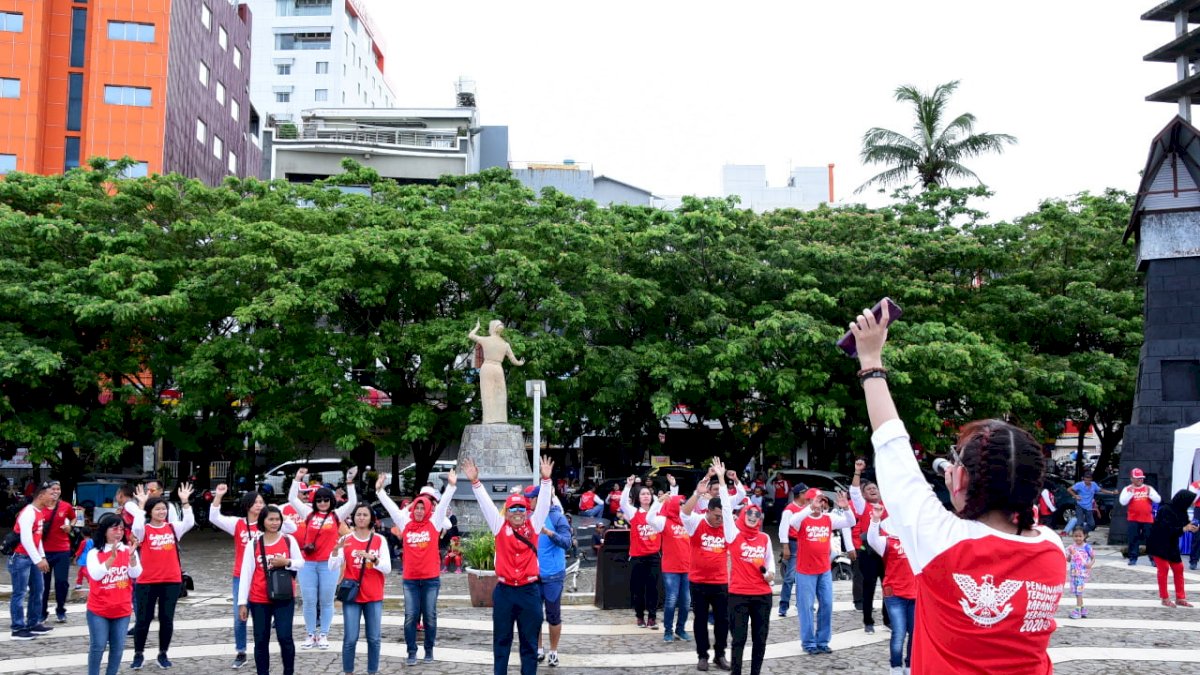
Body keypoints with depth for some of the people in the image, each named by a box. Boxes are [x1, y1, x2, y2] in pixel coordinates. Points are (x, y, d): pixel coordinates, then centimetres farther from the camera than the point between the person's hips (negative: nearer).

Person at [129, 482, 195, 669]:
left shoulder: (173, 528, 5)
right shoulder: (144, 529, -2)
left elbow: (190, 522, -10)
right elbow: (137, 527, -24)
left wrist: (185, 502, -18)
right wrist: (141, 504, -24)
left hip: (172, 581, 2)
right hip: (147, 582, -2)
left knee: (167, 619, 8)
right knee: (143, 619, 7)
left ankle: (163, 654, 21)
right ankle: (138, 655, 21)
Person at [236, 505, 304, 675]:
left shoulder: (289, 540, 0)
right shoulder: (253, 545, -1)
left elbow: (301, 563, 6)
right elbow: (245, 574, -1)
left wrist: (286, 562, -16)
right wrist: (242, 602, -3)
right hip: (259, 600, 1)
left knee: (285, 637, -5)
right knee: (261, 640, 7)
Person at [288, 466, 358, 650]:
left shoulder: (336, 515, 5)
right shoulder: (308, 513, 8)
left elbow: (352, 502, 0)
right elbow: (292, 498, 12)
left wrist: (350, 483, -6)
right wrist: (297, 480, 8)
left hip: (328, 564, -1)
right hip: (307, 564, 1)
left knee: (326, 601, 4)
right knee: (309, 601, 4)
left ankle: (323, 635, 13)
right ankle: (311, 635, 13)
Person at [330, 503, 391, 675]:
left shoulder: (380, 540, 1)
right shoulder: (346, 539, 1)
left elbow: (387, 568, -7)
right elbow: (333, 567, -8)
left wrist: (372, 558, -23)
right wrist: (337, 549, -25)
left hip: (374, 597, 1)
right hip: (351, 595, -1)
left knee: (374, 638, 3)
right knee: (350, 639, -2)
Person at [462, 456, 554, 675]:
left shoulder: (533, 525, 4)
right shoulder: (500, 526, 3)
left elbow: (543, 504, -4)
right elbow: (485, 503, -4)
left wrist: (546, 479, -17)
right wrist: (475, 482, -15)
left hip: (529, 591, 0)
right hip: (504, 591, 0)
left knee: (529, 641, 7)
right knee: (501, 639, 8)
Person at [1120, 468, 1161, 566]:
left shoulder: (1148, 488, 9)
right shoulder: (1127, 489, 2)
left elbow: (1158, 500, 1)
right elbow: (1123, 502, -10)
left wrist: (1150, 493, -14)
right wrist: (1130, 493, -19)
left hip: (1147, 519, 2)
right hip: (1133, 519, -2)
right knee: (1133, 539, 0)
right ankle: (1133, 558, 6)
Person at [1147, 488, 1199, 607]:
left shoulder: (1181, 512, 0)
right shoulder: (1166, 511, -23)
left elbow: (1180, 528, 6)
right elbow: (1167, 529, -29)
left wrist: (1190, 528, -13)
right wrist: (1184, 529, -31)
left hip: (1172, 545, 8)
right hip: (1159, 544, -8)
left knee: (1178, 568, 8)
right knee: (1163, 568, -6)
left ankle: (1180, 598, 16)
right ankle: (1165, 599, 3)